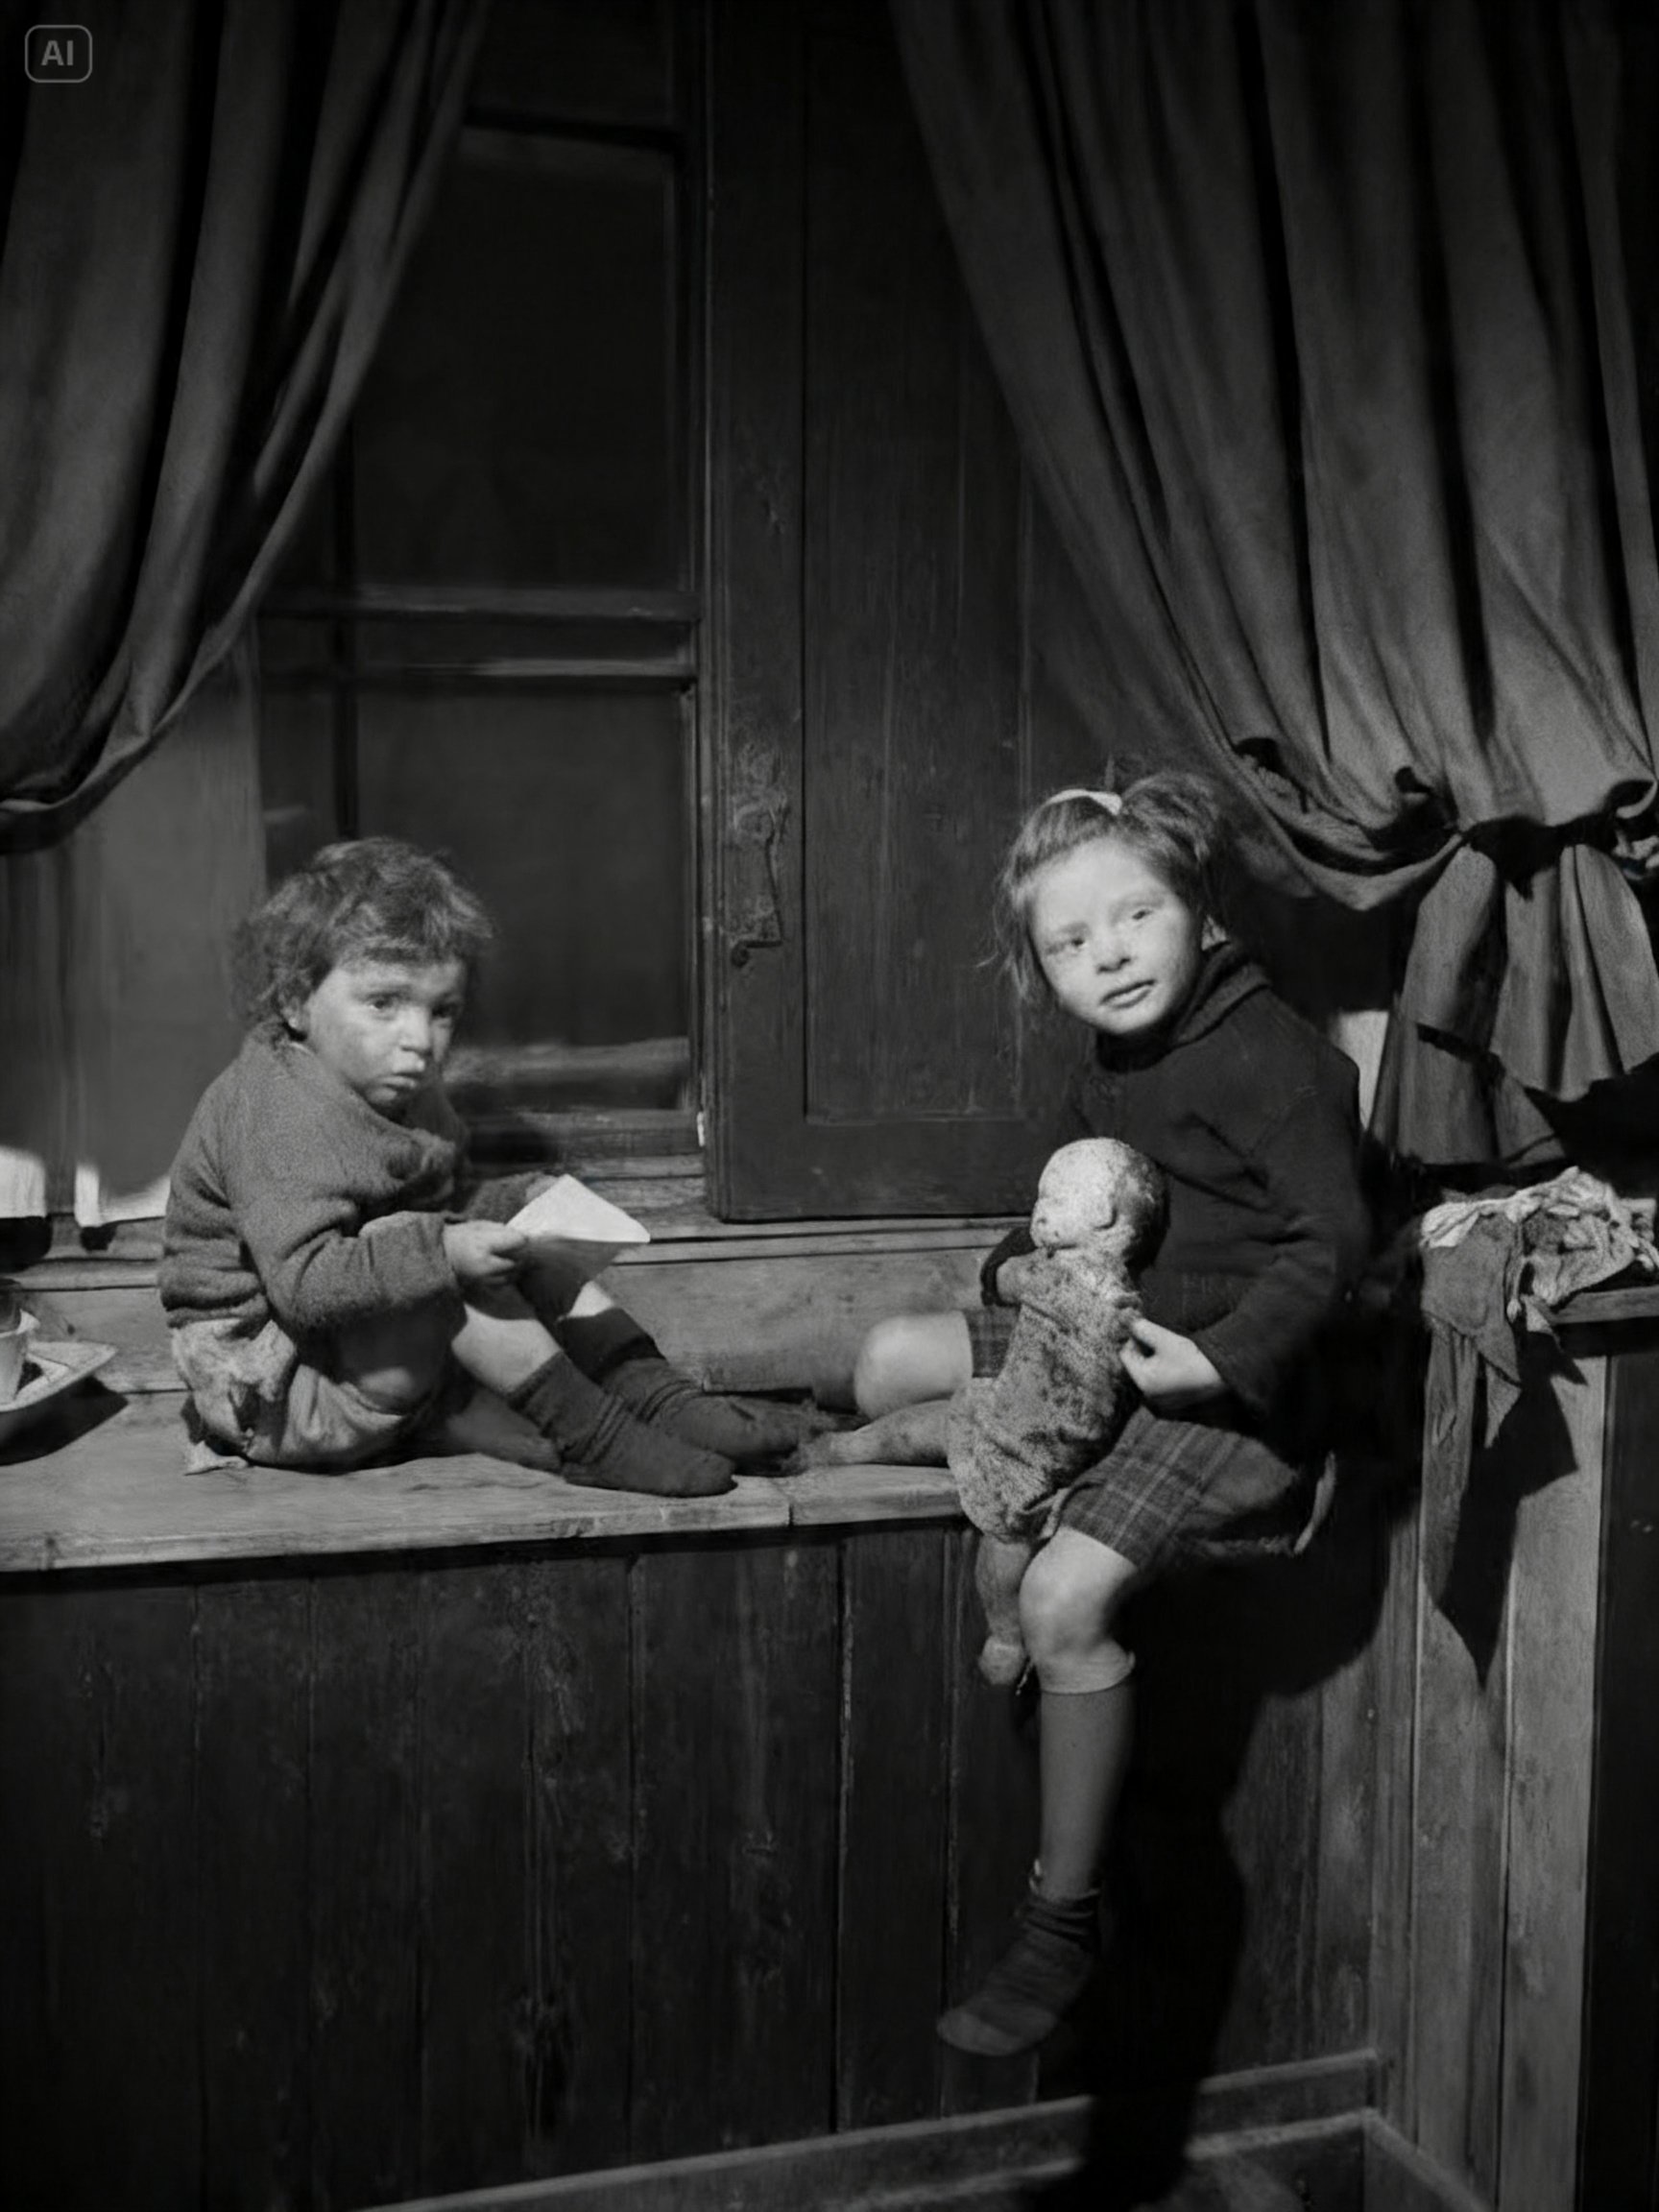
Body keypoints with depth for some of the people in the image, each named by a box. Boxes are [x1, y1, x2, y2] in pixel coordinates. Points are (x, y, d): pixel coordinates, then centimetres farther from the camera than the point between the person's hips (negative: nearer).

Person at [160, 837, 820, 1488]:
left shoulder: (407, 1095, 7)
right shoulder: (278, 1116, -24)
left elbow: (443, 1202, 18)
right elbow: (301, 1281, -33)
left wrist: (520, 1207, -2)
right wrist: (441, 1251, -40)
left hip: (392, 1355, 10)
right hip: (272, 1385, -10)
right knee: (439, 1256, -29)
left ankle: (658, 1393, -9)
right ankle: (586, 1432, -25)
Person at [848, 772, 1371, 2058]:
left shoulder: (1269, 1055, -16)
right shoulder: (1109, 1072, 11)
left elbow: (1330, 1239, -23)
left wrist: (1221, 1359, -30)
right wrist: (1023, 1266, 6)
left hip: (1226, 1391, -9)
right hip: (1104, 1350, 9)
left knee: (1067, 1595, -25)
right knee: (895, 1359, 11)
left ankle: (1064, 1921, -11)